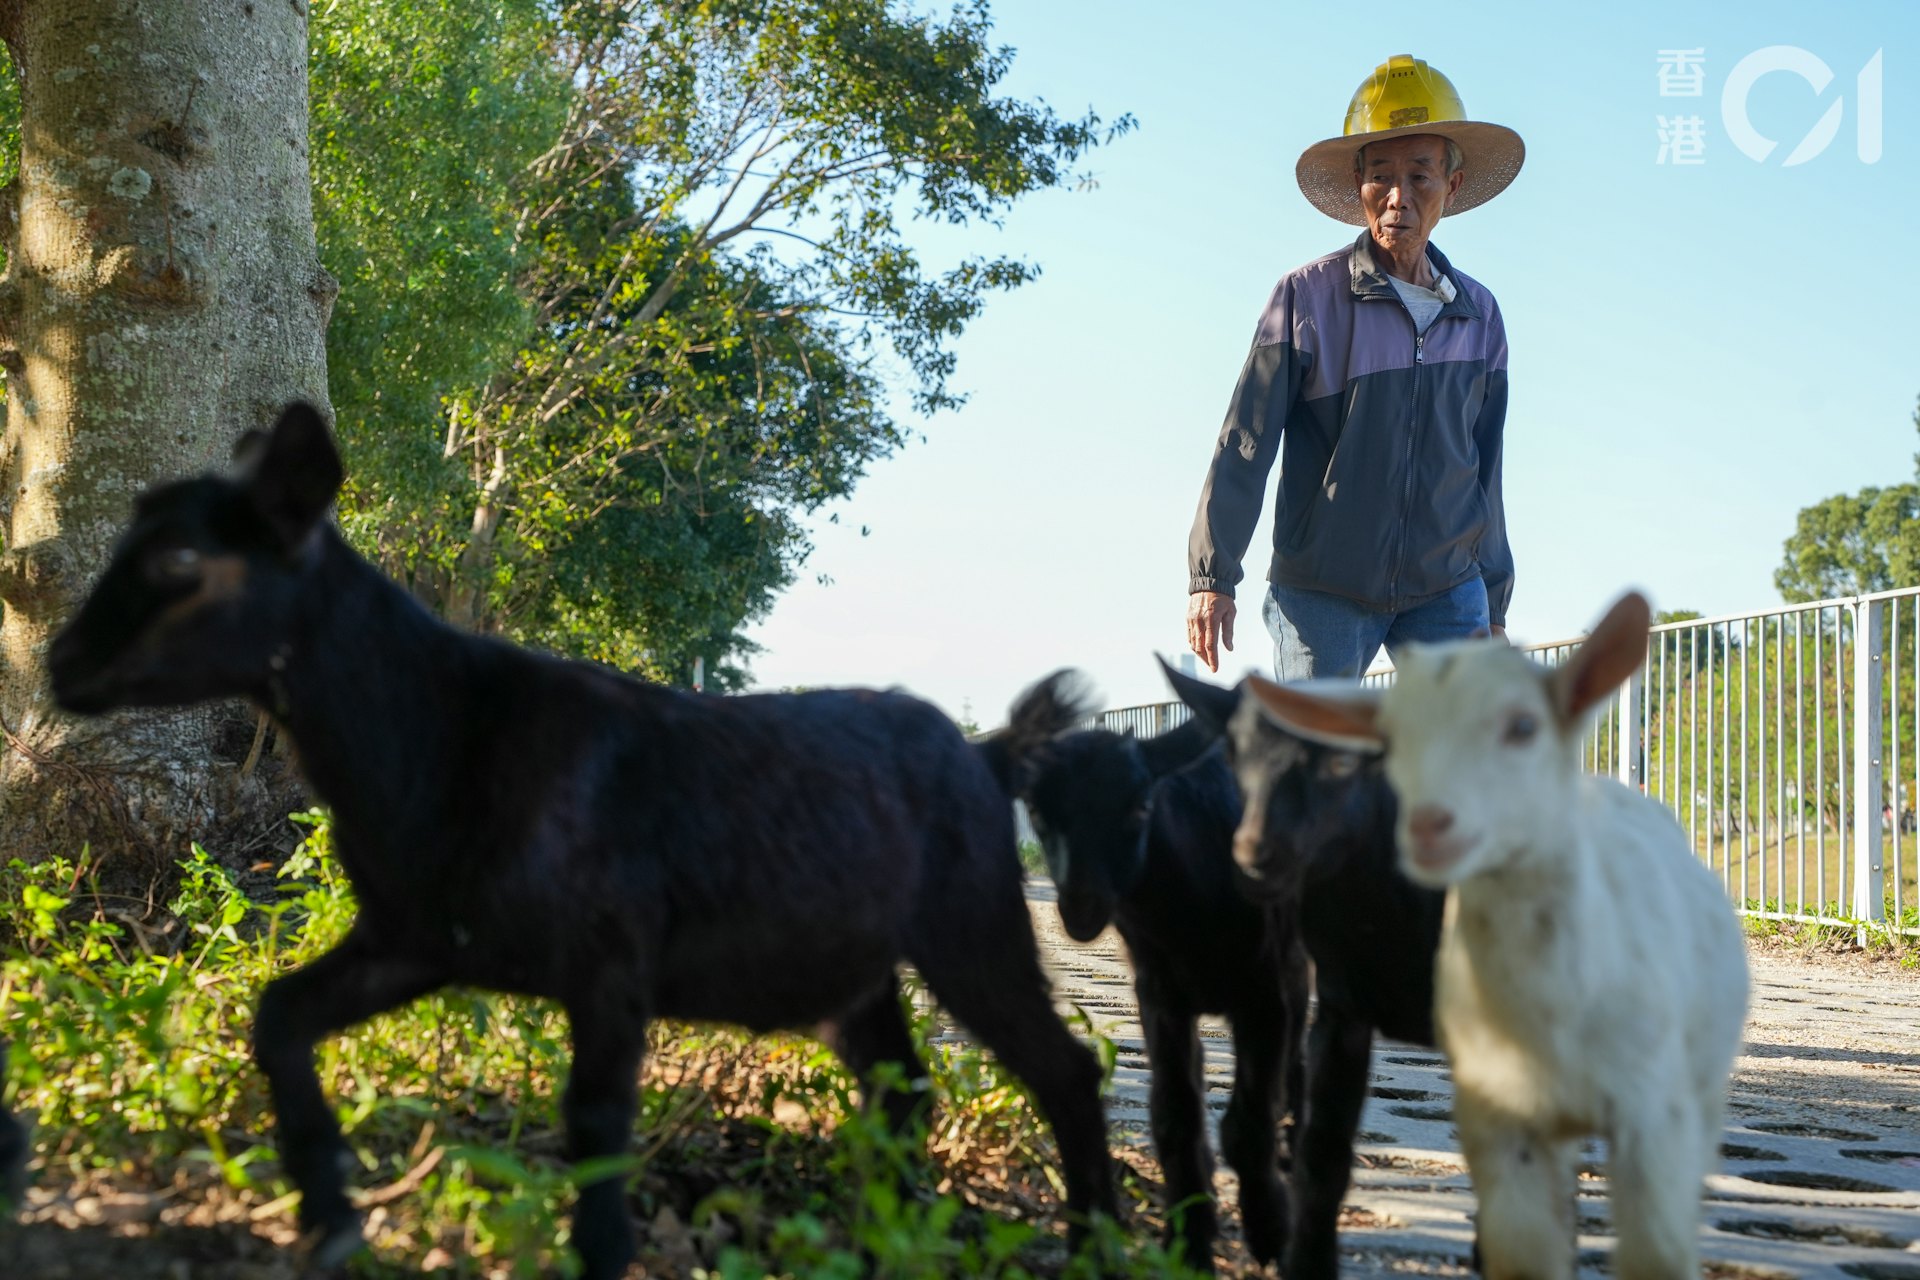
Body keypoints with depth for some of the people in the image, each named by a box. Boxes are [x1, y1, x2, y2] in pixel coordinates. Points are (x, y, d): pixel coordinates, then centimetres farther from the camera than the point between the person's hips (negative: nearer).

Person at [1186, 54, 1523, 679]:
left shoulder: (1479, 316, 7)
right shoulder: (1309, 297, -5)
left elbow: (1484, 470, 15)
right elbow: (1243, 445, -4)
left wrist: (1494, 604, 17)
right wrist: (1211, 577, -9)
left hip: (1446, 590, 3)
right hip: (1323, 590, -3)